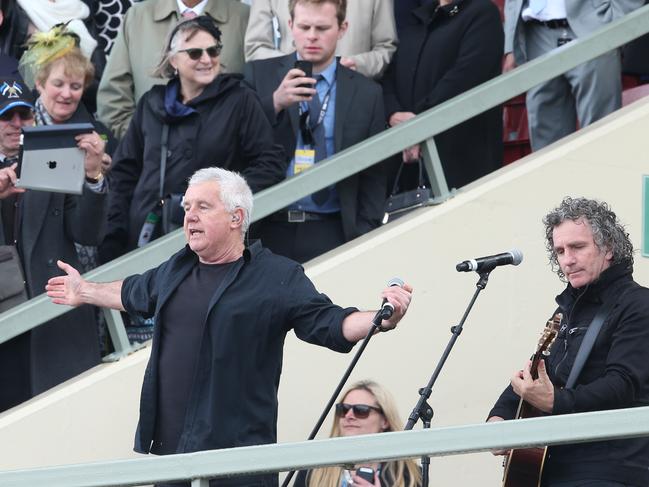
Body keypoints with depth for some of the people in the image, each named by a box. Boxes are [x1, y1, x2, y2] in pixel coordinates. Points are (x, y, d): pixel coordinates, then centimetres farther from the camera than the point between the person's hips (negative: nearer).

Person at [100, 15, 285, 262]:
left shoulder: (239, 100, 2)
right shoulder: (152, 104, 13)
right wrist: (114, 237, 6)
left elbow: (270, 164, -2)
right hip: (144, 237, 3)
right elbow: (124, 171, 15)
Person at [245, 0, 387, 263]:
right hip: (266, 229, 0)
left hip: (331, 233, 0)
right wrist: (275, 103, -18)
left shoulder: (366, 93, 6)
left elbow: (374, 177, 8)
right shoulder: (259, 74, 5)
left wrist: (362, 242, -1)